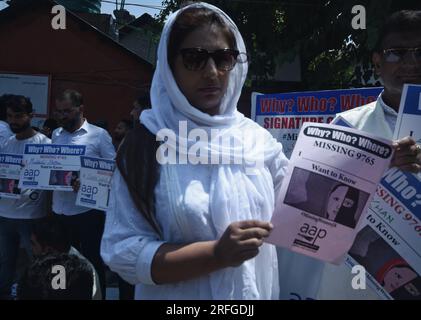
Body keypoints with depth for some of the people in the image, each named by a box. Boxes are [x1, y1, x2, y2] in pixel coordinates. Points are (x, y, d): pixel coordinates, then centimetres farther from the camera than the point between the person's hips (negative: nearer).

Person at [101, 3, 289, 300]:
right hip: (178, 297, -4)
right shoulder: (147, 144, -14)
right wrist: (216, 254, -27)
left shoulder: (257, 138, -3)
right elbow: (122, 253, -18)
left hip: (259, 291, 4)